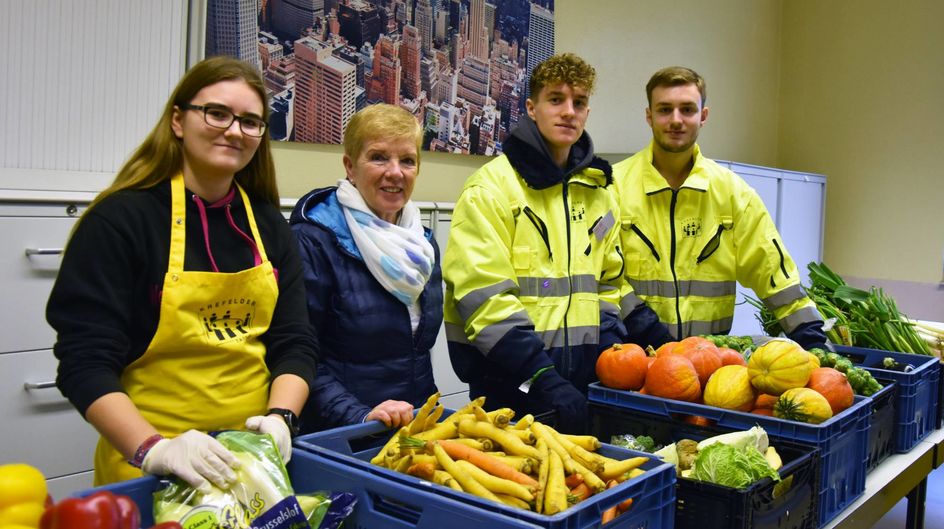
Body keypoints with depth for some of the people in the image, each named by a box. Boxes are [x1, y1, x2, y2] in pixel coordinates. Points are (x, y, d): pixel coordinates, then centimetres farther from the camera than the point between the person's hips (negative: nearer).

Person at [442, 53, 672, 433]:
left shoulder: (599, 190, 13)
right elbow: (484, 298, -15)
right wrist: (544, 379, -21)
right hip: (511, 384, -5)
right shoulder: (491, 187, -8)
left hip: (581, 386, 6)